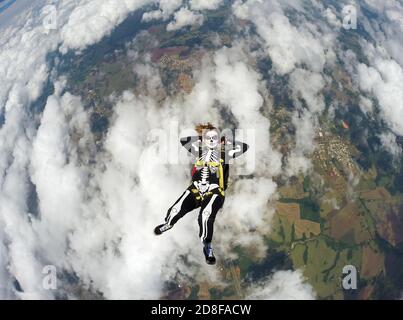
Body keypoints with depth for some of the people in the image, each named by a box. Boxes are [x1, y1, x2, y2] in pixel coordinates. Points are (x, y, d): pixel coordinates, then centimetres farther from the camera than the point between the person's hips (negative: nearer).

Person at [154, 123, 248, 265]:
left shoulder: (224, 152, 3)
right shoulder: (199, 149, 13)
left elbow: (244, 147, -4)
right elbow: (183, 140, 19)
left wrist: (226, 141, 4)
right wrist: (200, 138, 15)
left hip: (214, 191, -3)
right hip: (196, 189, 3)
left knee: (206, 216, -31)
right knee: (176, 210, -15)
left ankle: (207, 247, -10)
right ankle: (167, 224, 24)